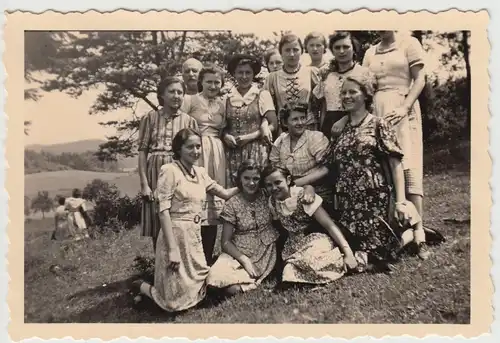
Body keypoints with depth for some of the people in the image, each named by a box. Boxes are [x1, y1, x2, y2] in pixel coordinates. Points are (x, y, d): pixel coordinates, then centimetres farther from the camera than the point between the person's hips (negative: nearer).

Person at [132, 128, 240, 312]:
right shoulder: (170, 170, -12)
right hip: (176, 235, -7)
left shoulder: (201, 172, 9)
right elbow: (163, 211, -17)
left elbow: (225, 193, 13)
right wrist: (172, 249, -21)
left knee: (198, 291, 17)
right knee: (176, 301, -1)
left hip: (195, 237, 8)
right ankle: (141, 287, 25)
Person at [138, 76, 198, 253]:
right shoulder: (150, 118, 4)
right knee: (157, 225, 5)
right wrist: (144, 183, -9)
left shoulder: (189, 121, 7)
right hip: (156, 174, 0)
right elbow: (142, 151, 0)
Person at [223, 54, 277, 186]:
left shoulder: (262, 95, -1)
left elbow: (273, 124, -5)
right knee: (232, 186, 1)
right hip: (232, 151, 3)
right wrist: (226, 136, -6)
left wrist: (250, 137, -11)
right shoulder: (228, 97, 7)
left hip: (256, 150, -2)